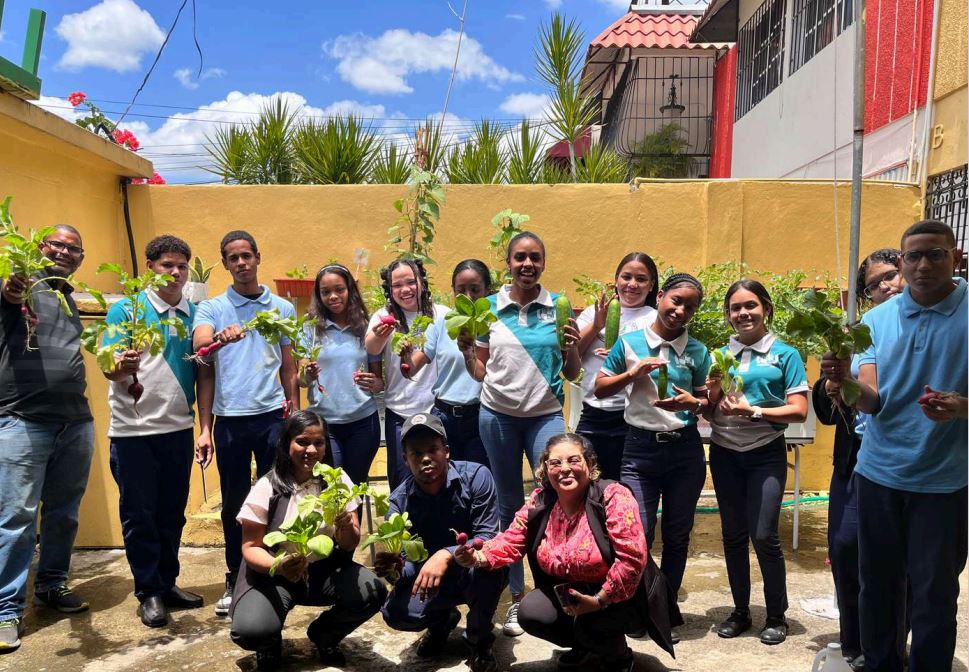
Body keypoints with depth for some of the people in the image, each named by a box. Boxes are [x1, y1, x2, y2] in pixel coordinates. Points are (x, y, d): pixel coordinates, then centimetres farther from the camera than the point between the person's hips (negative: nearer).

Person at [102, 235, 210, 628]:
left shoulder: (195, 314, 5)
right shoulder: (125, 310, -4)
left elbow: (205, 372, 8)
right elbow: (110, 370, -9)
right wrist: (121, 367, -32)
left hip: (179, 428, 3)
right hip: (133, 431, -3)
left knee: (173, 512, 12)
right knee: (139, 514, 6)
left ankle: (168, 583, 26)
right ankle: (149, 592, 18)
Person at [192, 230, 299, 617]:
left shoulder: (282, 308, 9)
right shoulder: (211, 308, 7)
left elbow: (288, 368, 10)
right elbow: (199, 347, -11)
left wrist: (295, 415, 6)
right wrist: (220, 337, -33)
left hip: (272, 415, 0)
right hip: (229, 418, 0)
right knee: (233, 503, 9)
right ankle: (235, 580, 23)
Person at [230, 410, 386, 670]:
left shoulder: (337, 480, -5)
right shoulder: (267, 488, -11)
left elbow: (350, 546, -3)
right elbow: (251, 547, -8)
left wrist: (346, 528, -28)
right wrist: (278, 567, -30)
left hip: (325, 570, 2)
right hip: (274, 575, -2)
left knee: (373, 592, -24)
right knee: (250, 630, -30)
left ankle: (323, 634, 9)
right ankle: (270, 644, 11)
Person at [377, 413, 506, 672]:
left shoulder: (476, 476, -21)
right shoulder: (400, 499, -14)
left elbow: (487, 537, -24)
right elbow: (403, 559, -14)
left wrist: (447, 555, -42)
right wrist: (394, 567, -40)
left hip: (476, 572, -2)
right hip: (430, 575, 2)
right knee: (396, 613, -25)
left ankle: (479, 640, -4)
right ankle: (442, 619, 14)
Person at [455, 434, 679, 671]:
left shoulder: (613, 497, -23)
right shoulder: (539, 502, -6)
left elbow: (632, 559, -27)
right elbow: (511, 542, -3)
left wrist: (600, 600, -28)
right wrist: (478, 557, -23)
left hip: (618, 596, -5)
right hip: (565, 594, 5)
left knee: (589, 622, -31)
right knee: (530, 613, -16)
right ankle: (584, 645, 16)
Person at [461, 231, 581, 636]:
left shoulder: (559, 307, 0)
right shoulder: (489, 307, 2)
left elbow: (572, 374, 4)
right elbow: (480, 372, 7)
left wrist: (572, 348, -15)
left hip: (546, 415, -1)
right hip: (497, 415, 1)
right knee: (509, 505, 11)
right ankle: (517, 596, 25)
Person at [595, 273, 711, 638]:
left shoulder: (697, 351, 4)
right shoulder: (629, 342, -1)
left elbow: (709, 400, 8)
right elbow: (599, 388, 3)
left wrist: (693, 403, -14)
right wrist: (635, 372, -12)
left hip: (685, 448, 2)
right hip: (640, 447, -2)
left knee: (677, 535, 11)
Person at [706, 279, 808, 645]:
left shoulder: (784, 354, -3)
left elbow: (799, 410, -8)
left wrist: (754, 411, -18)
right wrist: (714, 394, -9)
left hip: (766, 454, -3)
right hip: (725, 454, 4)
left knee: (764, 535, -6)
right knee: (733, 535, 11)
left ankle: (777, 616, 16)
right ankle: (740, 612, 26)